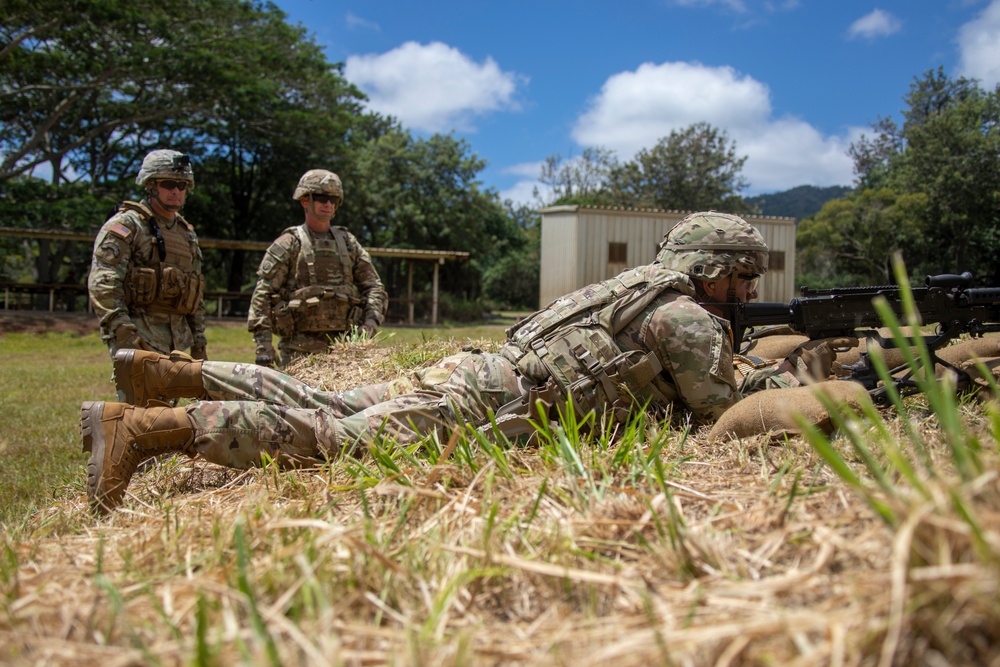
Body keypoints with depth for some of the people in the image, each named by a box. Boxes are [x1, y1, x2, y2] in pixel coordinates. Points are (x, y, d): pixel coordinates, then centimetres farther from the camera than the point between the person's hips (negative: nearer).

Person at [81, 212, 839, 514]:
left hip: (475, 369, 9)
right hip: (487, 407, -9)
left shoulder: (653, 290, 26)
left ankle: (171, 372, 8)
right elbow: (724, 408, 1)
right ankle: (140, 427, -20)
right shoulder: (686, 315, -3)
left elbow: (704, 388, 36)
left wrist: (772, 371, 34)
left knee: (327, 408, 8)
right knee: (331, 440, -16)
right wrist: (798, 375, 16)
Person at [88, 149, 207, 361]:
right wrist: (122, 330, -23)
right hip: (139, 338, -7)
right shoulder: (127, 224, -3)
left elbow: (196, 297, 23)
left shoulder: (188, 234, 20)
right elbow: (102, 283, -13)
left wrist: (199, 343, 18)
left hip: (177, 343, 7)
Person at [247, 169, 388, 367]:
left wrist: (370, 323, -2)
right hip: (299, 348, -4)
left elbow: (374, 287, 16)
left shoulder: (347, 242, 15)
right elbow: (262, 294, -3)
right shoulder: (289, 244, 2)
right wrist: (263, 344, -12)